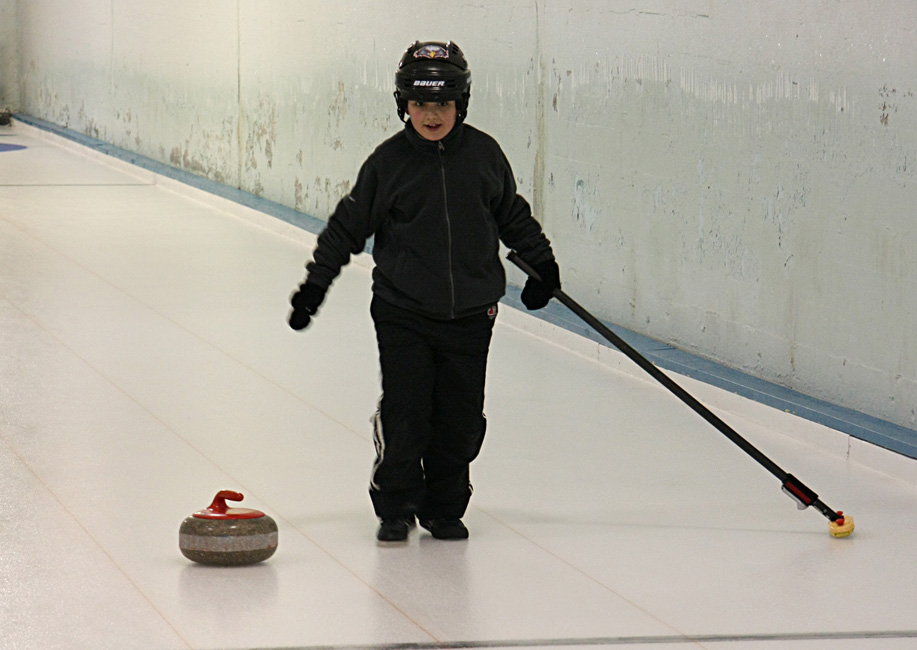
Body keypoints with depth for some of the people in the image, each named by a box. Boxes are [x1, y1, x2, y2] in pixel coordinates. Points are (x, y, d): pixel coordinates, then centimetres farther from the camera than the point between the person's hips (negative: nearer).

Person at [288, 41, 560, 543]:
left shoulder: (483, 154, 1)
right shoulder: (388, 161, -4)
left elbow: (512, 214, 16)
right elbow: (349, 225, 3)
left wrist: (541, 262, 21)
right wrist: (314, 284, 2)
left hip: (470, 313, 2)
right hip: (403, 313, -2)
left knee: (461, 419, 5)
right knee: (404, 413, -4)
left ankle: (443, 507, 22)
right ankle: (395, 508, 14)